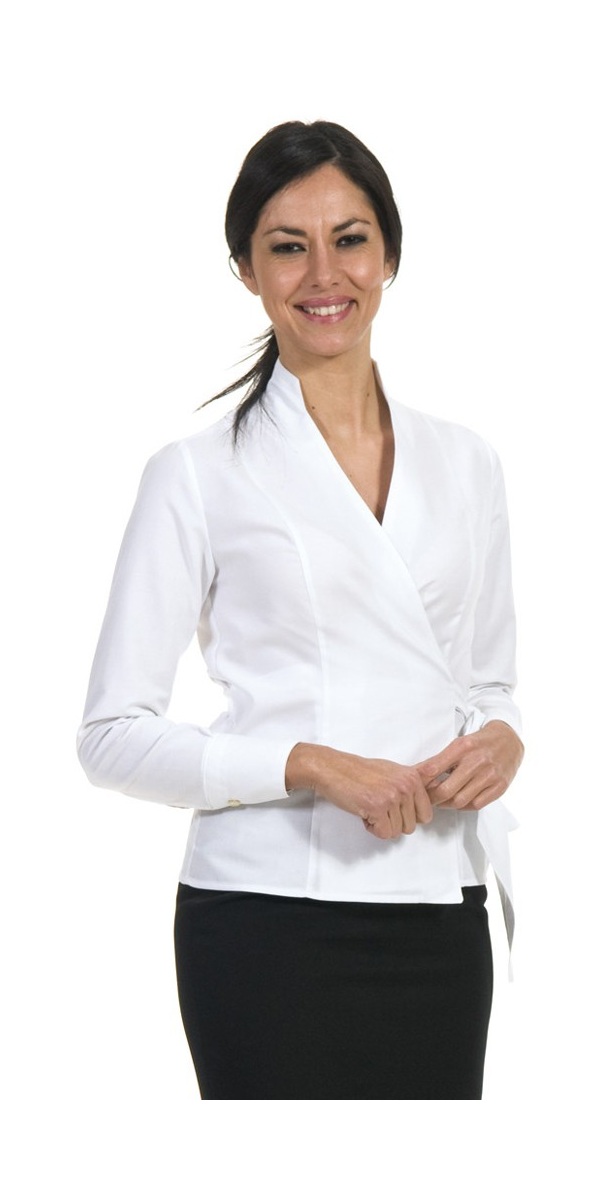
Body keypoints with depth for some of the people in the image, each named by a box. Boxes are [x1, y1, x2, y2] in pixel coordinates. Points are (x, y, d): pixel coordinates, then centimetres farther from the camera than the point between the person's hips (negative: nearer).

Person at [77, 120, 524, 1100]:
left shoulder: (465, 466, 11)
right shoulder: (200, 475, -3)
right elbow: (114, 734, -5)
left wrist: (500, 740, -3)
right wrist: (308, 767, -18)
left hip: (437, 919, 5)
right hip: (271, 919, -4)